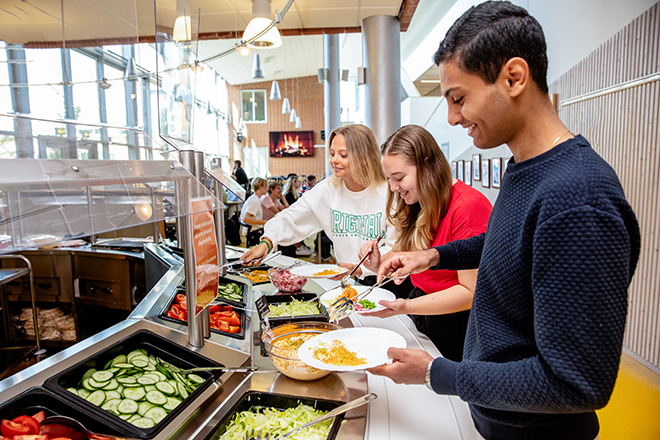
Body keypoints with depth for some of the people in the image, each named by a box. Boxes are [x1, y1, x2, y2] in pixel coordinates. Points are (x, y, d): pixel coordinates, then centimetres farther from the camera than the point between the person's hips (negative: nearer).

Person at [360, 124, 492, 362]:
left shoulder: (469, 206, -22)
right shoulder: (416, 206, 6)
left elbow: (471, 292, -23)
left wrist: (408, 306, -30)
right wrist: (379, 265, -10)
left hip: (456, 326, -7)